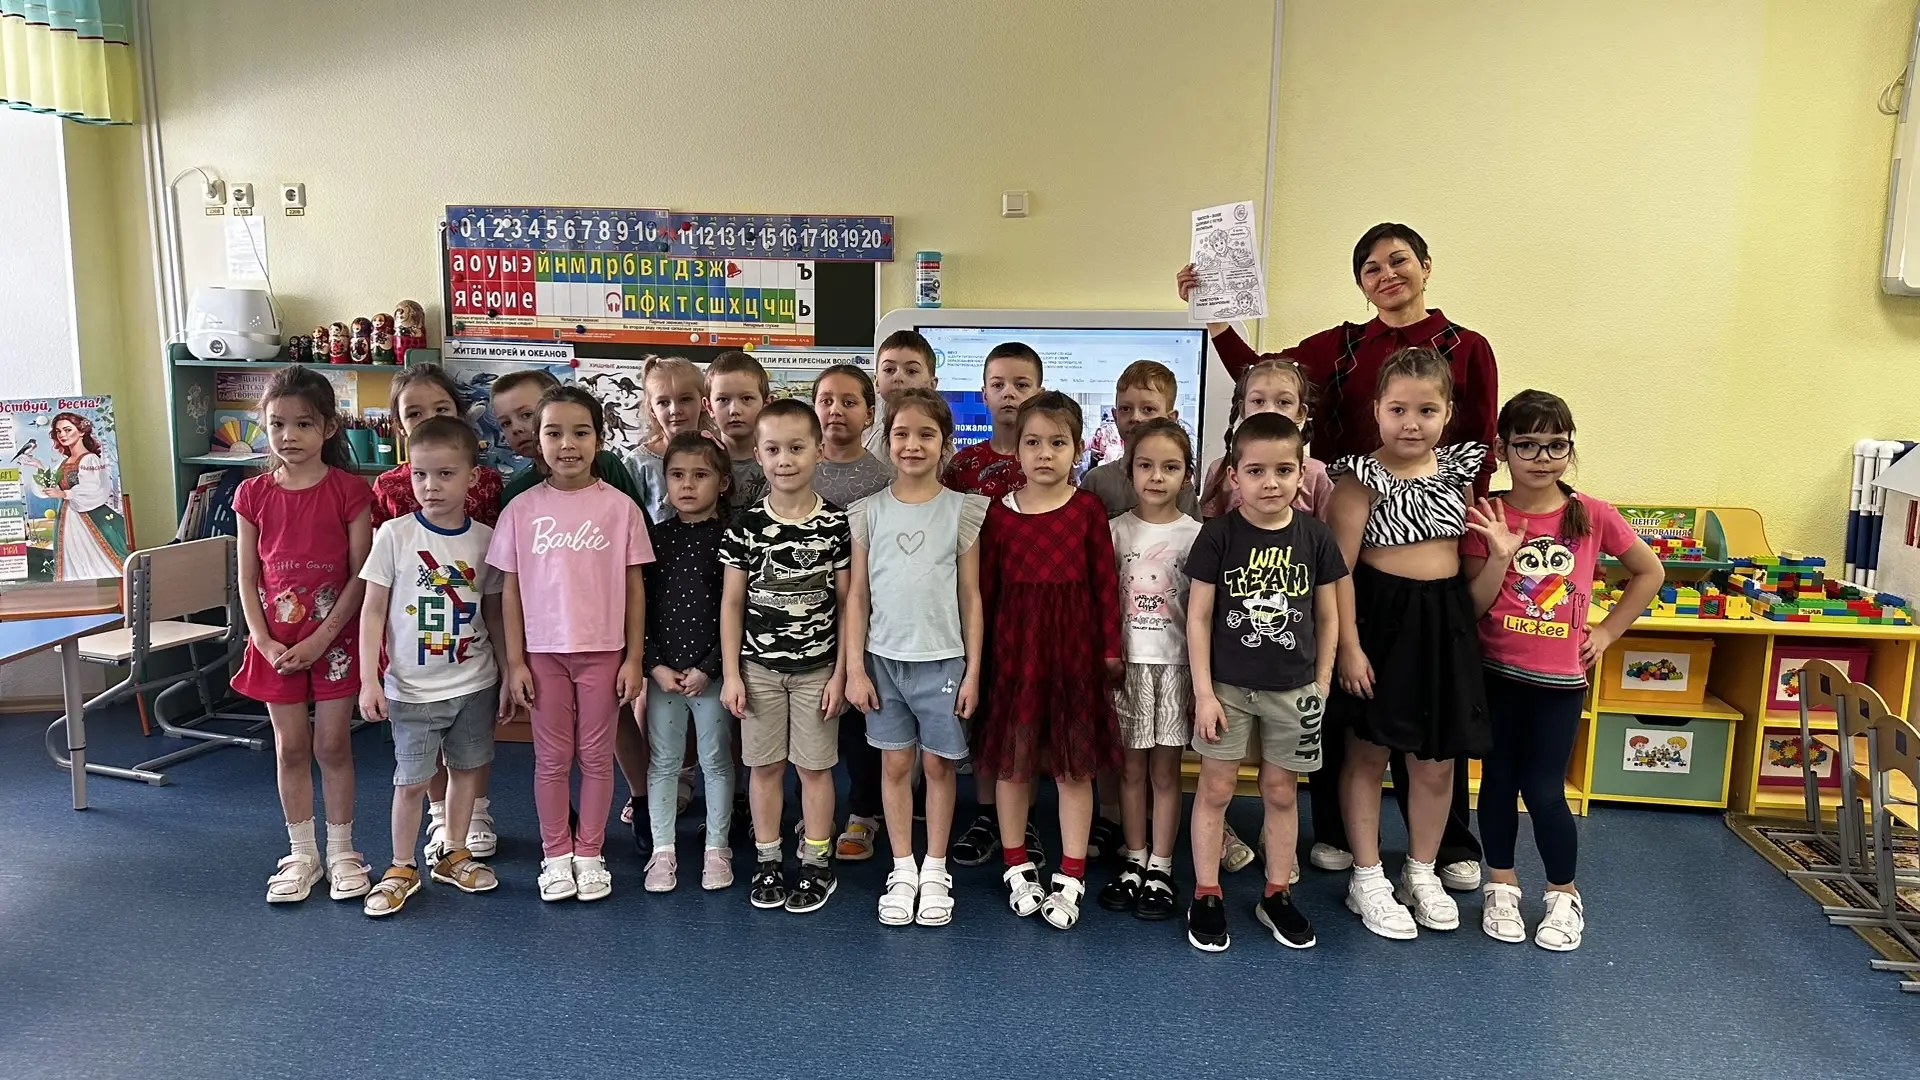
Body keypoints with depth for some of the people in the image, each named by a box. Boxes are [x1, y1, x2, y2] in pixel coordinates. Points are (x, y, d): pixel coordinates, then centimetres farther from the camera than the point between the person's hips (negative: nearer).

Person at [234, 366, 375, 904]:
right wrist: (263, 639, -7)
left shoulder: (349, 491, -8)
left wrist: (322, 637, -14)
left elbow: (360, 575, -9)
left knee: (333, 746, 5)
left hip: (334, 638, -2)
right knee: (291, 748, 10)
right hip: (277, 643, 3)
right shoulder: (254, 494, 1)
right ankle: (301, 854, 23)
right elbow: (248, 578, 3)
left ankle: (341, 852, 19)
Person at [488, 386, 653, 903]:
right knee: (551, 757, 11)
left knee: (596, 755, 10)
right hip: (544, 651, 1)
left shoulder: (620, 507, -4)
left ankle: (589, 854, 24)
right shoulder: (522, 509, -2)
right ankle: (556, 855, 25)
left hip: (602, 650, -1)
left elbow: (634, 587, 0)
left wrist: (634, 658, -2)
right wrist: (515, 661, -1)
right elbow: (511, 590, 2)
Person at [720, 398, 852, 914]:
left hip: (817, 667, -1)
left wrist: (841, 672, -4)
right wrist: (731, 673, -1)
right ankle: (768, 862, 25)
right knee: (765, 765, 10)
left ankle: (817, 864, 21)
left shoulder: (836, 524, -6)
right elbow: (732, 602, 2)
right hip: (759, 666, 1)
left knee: (814, 766, 7)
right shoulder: (745, 525, -3)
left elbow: (848, 602, -2)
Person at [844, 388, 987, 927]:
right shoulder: (869, 511, 2)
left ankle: (935, 871, 22)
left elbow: (970, 596, 1)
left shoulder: (961, 510, -1)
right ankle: (902, 870, 22)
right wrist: (855, 667, -1)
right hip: (884, 658, 1)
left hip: (942, 659, -1)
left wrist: (973, 670, -2)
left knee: (938, 763, 8)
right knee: (895, 764, 8)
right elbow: (858, 594, 4)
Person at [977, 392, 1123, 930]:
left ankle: (1070, 879, 18)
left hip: (1073, 647, -1)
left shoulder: (1088, 510, -2)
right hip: (1014, 647, 1)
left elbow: (1105, 583, 0)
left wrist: (1110, 648, 1)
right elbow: (985, 587, 3)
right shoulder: (1000, 512, 0)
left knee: (1074, 765, 7)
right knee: (1012, 760, 10)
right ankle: (1017, 868, 27)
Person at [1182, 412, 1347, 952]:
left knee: (1281, 792, 12)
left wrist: (1321, 684, 4)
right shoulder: (1219, 534, -9)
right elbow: (1198, 615, -7)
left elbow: (1328, 616, 5)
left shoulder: (1314, 536, -4)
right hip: (1227, 686, -1)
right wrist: (1203, 691, -9)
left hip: (1293, 689, 2)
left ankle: (1277, 896, 28)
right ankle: (1206, 897, 19)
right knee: (1215, 790, 6)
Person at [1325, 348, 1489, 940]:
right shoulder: (1363, 477, -12)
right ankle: (1367, 878, 22)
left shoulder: (1459, 469, 4)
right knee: (1368, 753, 8)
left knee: (1437, 760, 13)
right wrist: (1348, 646, -15)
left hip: (1445, 621, 5)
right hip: (1380, 619, -5)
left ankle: (1422, 871, 32)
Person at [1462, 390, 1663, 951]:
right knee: (1498, 779, 11)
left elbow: (1650, 572, 9)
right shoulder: (1485, 518, -7)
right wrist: (1500, 557, -22)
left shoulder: (1592, 516, -6)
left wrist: (1607, 631, 4)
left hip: (1559, 679, -1)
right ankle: (1502, 885, 29)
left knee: (1544, 791, 2)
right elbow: (1473, 606, -7)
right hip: (1496, 673, 1)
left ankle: (1564, 895, 24)